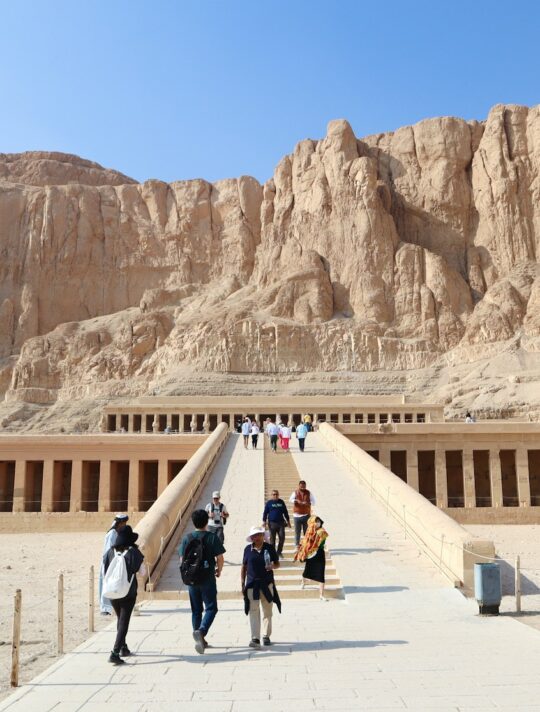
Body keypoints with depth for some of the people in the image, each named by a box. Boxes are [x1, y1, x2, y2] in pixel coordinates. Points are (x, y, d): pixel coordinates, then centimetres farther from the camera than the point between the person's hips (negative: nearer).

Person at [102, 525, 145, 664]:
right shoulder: (133, 552, -12)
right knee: (124, 622, 1)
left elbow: (104, 571, 4)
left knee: (120, 619, 23)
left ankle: (123, 648, 35)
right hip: (128, 593, -4)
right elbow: (142, 573, -10)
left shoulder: (111, 551, -2)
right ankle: (115, 653, -9)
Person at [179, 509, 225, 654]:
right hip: (208, 579, -3)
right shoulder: (212, 537, -8)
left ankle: (200, 641, 20)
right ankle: (201, 631, -18)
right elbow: (220, 558, -8)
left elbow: (182, 559, 3)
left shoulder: (187, 538, 0)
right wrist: (218, 570, 11)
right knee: (211, 608, 5)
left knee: (196, 610, 14)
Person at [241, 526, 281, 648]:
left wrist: (272, 566, -15)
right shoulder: (248, 549, 0)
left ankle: (266, 636, 25)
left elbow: (277, 564, 7)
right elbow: (244, 567, 7)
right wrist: (242, 583, 4)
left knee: (267, 611, 10)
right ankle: (255, 638, -5)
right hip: (252, 584, -1)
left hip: (267, 584, 1)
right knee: (254, 611, -6)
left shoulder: (269, 548, 0)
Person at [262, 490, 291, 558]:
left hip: (281, 523, 2)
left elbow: (285, 512, 16)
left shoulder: (281, 502, 9)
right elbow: (265, 512, 2)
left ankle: (279, 552, 13)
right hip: (272, 523, -2)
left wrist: (288, 521, 16)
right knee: (272, 538, 2)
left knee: (282, 537, -2)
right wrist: (264, 521, -6)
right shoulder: (269, 503, 2)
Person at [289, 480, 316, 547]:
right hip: (297, 515, -1)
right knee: (297, 531, 0)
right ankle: (297, 545, 5)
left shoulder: (309, 493, 6)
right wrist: (296, 500, -32)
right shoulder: (295, 492, 2)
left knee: (306, 531, 3)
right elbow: (290, 500, -12)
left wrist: (308, 503, -19)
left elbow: (313, 501, 1)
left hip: (306, 515, 1)